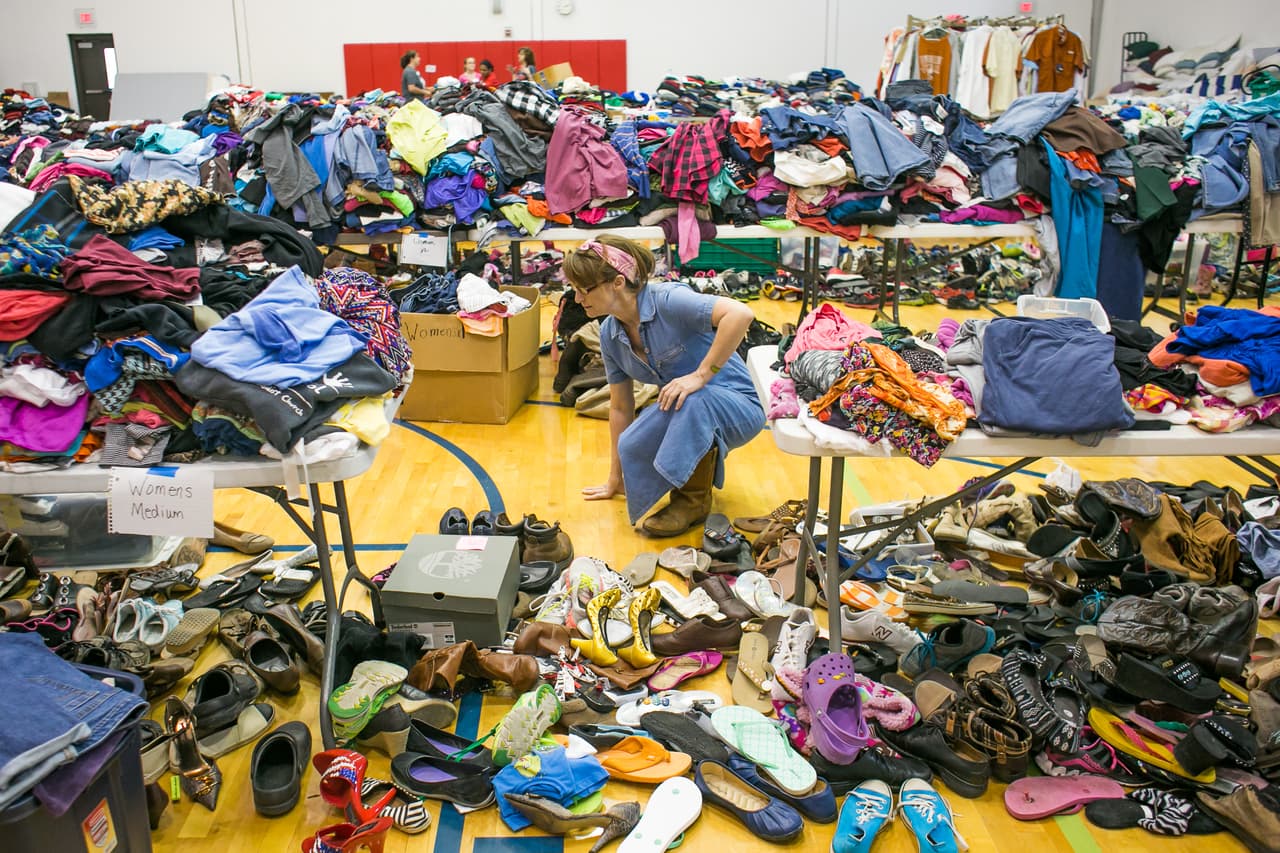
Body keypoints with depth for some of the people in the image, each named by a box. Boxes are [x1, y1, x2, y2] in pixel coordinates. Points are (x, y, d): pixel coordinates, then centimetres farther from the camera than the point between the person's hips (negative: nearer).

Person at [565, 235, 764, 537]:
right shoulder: (610, 334, -1)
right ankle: (703, 463, 10)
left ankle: (694, 500, -14)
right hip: (682, 412, 6)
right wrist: (616, 479, 12)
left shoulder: (667, 300, -23)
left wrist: (701, 374, -34)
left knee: (691, 401, -38)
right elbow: (620, 407, 7)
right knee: (632, 448, -21)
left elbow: (741, 314, -38)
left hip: (736, 406, -6)